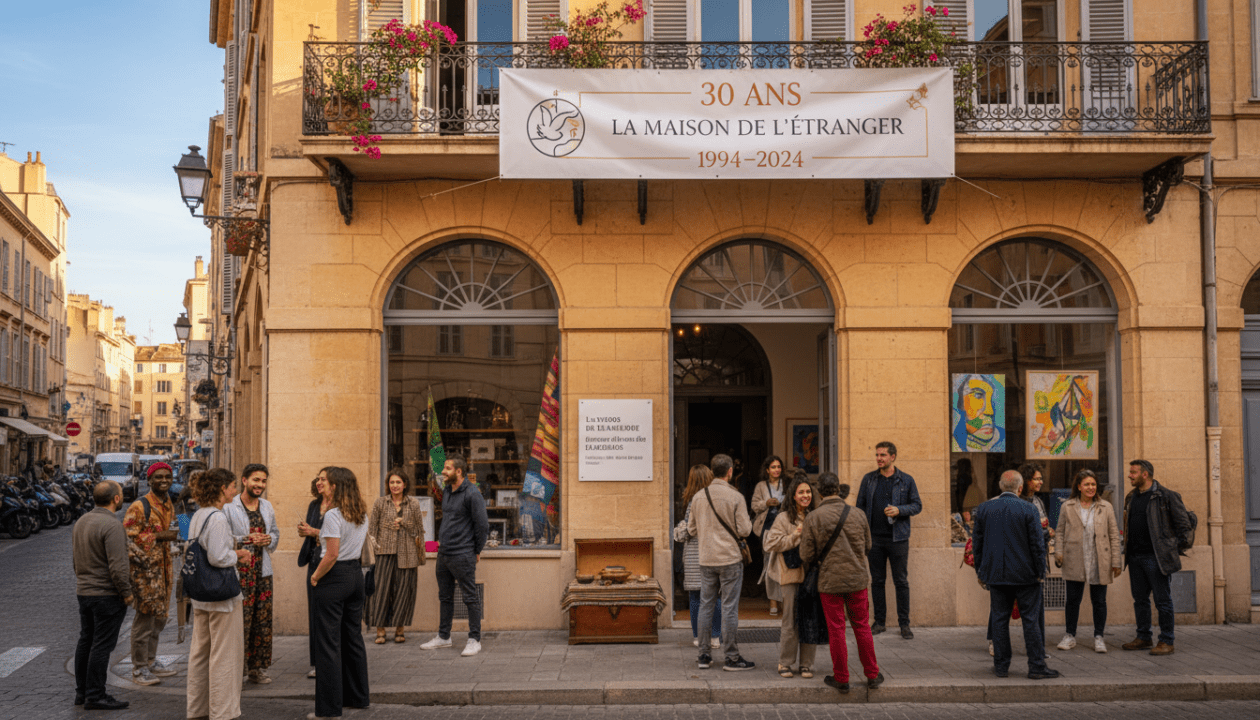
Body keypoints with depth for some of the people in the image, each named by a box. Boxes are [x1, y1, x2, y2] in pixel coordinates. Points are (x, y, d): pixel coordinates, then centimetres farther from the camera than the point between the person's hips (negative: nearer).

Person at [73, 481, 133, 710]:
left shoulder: (81, 522, 11)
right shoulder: (111, 525, -19)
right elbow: (117, 565, -23)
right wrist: (126, 593, -14)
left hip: (83, 592, 9)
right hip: (107, 594, -9)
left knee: (85, 641, 15)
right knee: (102, 645, -4)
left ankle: (81, 691, 23)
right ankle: (95, 696, -1)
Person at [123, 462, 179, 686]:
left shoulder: (169, 505, 12)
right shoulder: (139, 507, -14)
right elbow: (128, 537, -19)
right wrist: (159, 536, -23)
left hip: (163, 567, 8)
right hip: (145, 569, -8)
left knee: (159, 616, 15)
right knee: (145, 617, -5)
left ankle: (151, 661, 28)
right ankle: (138, 669, 5)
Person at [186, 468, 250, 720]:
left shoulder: (198, 516, 9)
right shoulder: (218, 518, -20)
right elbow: (218, 557, -25)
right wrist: (237, 555, -7)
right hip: (221, 594, -9)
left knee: (200, 651, 16)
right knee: (225, 654, 0)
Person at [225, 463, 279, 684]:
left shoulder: (267, 507, 15)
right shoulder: (229, 507, -7)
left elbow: (275, 533, 21)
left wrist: (269, 539, 0)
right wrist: (246, 540, -19)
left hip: (263, 572, 6)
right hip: (239, 572, -6)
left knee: (263, 620, 8)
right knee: (239, 622, -7)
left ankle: (257, 667, 17)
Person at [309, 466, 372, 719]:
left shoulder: (333, 515, -17)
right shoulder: (362, 514, 8)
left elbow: (332, 555, -20)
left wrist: (315, 577, -6)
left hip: (335, 576, -8)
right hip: (356, 574, 8)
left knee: (328, 642, -1)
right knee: (353, 637, 18)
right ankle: (358, 696, 27)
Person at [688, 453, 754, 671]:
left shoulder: (698, 497, 3)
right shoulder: (735, 497, -10)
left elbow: (691, 530, 9)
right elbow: (744, 530, -10)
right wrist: (749, 521, 11)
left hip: (706, 560, 4)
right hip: (730, 559, -4)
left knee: (706, 607, 10)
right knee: (730, 608, 0)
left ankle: (704, 655, 15)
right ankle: (732, 658, 5)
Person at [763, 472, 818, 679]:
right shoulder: (784, 518, -1)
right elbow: (771, 543, -8)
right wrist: (796, 535, -11)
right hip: (791, 575, -3)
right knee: (791, 621, 0)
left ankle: (806, 663, 15)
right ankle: (785, 663, 12)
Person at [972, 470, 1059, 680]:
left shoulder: (984, 508, 0)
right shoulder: (1029, 510, -10)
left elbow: (977, 541, 6)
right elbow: (1037, 544, -9)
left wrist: (980, 569, 16)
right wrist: (1040, 571, 2)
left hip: (996, 574, 3)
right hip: (1025, 574, -3)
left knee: (999, 619, 9)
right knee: (1030, 620, 4)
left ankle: (1001, 666, 14)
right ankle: (1036, 667, 6)